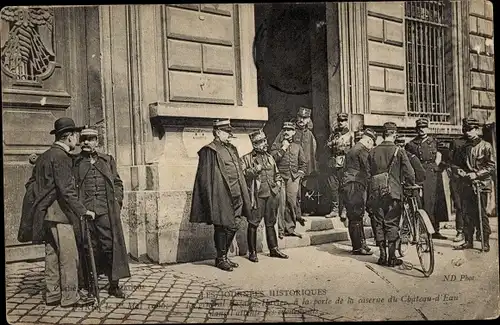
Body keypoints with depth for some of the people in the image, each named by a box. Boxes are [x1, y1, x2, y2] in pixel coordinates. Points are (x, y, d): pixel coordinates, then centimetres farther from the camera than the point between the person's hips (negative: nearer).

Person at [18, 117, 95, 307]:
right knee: (69, 256, -4)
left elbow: (31, 183, 20)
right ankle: (70, 297, 2)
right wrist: (83, 211, -14)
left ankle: (53, 295, 21)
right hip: (58, 213, -10)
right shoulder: (61, 157, -14)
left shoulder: (45, 155, 16)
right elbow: (66, 190, -19)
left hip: (46, 214, 10)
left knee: (53, 255, 14)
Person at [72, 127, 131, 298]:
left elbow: (117, 183, 15)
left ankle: (114, 285, 10)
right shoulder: (74, 162, 9)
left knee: (111, 247, 0)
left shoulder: (108, 160, 14)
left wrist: (117, 202, 4)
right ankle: (88, 285, 15)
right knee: (88, 248, 3)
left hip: (106, 211, 1)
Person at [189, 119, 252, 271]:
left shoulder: (232, 149, 17)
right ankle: (220, 258, 14)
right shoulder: (209, 151, -8)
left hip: (235, 196, 8)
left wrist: (243, 194, 17)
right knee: (222, 227, 0)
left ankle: (224, 256, 25)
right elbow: (206, 178, -12)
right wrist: (210, 200, -17)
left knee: (233, 227, 12)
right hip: (221, 196, -8)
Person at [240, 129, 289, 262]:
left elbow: (277, 174, 26)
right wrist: (254, 170, -19)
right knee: (253, 224, -2)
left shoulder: (270, 157, 17)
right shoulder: (246, 159, 0)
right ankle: (252, 252, 7)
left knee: (271, 223, 13)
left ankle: (274, 249, 22)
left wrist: (278, 184, 10)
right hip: (257, 195, -5)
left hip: (272, 195, 5)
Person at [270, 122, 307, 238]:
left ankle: (290, 228, 10)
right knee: (281, 204, -9)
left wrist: (299, 174, 7)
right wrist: (283, 148, -7)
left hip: (293, 179, 3)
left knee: (292, 203, 0)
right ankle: (280, 230, -3)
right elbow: (273, 159, -8)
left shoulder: (297, 147, 17)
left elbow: (303, 163, 20)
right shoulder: (276, 145, 8)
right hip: (280, 178, -3)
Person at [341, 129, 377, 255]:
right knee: (356, 217, -6)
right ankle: (358, 247, -1)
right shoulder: (362, 151, -9)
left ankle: (360, 244, 20)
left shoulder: (352, 150, 22)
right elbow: (367, 170, -13)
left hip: (347, 186, 10)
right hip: (355, 187, -10)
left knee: (354, 217, 13)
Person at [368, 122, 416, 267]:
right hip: (393, 192, -3)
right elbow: (409, 172, -5)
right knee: (392, 224, 3)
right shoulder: (399, 151, -5)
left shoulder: (373, 151, 6)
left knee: (379, 223, 10)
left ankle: (382, 256, 14)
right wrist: (411, 185, 13)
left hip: (376, 192, 3)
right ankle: (392, 257, 6)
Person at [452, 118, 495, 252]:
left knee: (481, 214, -2)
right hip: (466, 185, 4)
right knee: (467, 214, 6)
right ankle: (468, 240, 13)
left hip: (481, 185, -4)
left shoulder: (485, 146, 0)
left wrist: (476, 174, -14)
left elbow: (491, 167, -5)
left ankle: (486, 242, 6)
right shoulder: (462, 148, 13)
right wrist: (460, 172, -4)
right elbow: (454, 165, 16)